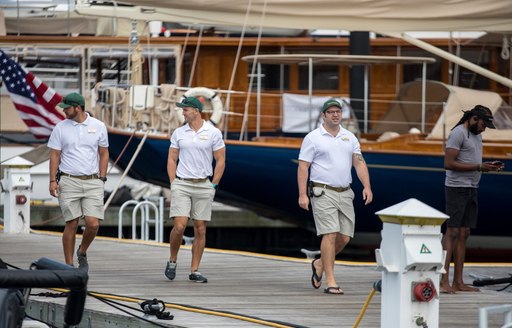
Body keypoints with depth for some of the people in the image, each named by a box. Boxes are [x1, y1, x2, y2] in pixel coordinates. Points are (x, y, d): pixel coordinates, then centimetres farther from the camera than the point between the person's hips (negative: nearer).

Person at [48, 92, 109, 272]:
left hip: (93, 182, 1)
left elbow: (104, 154, 12)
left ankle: (82, 252, 18)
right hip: (69, 181, -1)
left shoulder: (98, 127, 5)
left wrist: (102, 179, 4)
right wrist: (53, 181, -3)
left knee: (93, 224, -10)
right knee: (72, 224, -5)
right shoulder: (61, 128, 3)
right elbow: (54, 155, 5)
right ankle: (69, 265, 4)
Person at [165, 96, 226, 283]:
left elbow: (220, 161, 4)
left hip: (203, 185, 0)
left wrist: (213, 185, -1)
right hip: (181, 184, 0)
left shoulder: (213, 133, 0)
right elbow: (172, 159, 11)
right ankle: (172, 261, 10)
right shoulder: (179, 133, 7)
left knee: (200, 229, 1)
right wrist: (173, 184, 2)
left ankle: (194, 271, 6)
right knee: (179, 226, -12)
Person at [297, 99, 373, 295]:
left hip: (345, 193, 6)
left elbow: (359, 163, 12)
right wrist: (302, 194, -12)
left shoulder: (349, 137, 14)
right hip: (323, 193, -6)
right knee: (330, 234, -14)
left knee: (344, 237, 4)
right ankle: (330, 282, -14)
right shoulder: (313, 138, -1)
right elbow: (303, 167, -4)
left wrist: (366, 186, -2)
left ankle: (320, 264, 30)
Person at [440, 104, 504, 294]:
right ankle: (444, 280, -15)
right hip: (457, 188, -9)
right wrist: (478, 167, -19)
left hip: (471, 189, 9)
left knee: (464, 234, 6)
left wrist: (489, 166, 5)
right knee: (452, 232, -12)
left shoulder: (476, 135, 18)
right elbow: (449, 163, -18)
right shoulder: (458, 133, -11)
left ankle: (458, 282, 5)